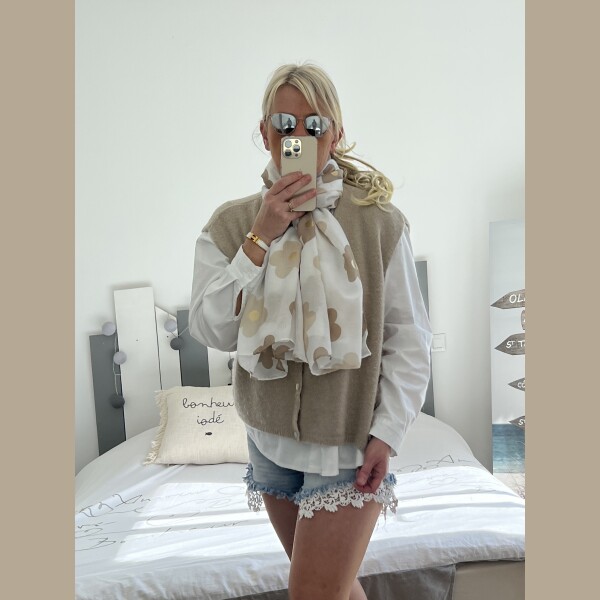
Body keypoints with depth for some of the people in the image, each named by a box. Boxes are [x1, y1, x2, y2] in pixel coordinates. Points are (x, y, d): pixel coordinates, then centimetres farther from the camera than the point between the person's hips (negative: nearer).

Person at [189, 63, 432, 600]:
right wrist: (261, 238, -21)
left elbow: (409, 340, -8)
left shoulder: (379, 222, -11)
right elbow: (212, 331, -15)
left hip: (348, 441, -3)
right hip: (270, 440, 4)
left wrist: (387, 433, -13)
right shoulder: (231, 224, -5)